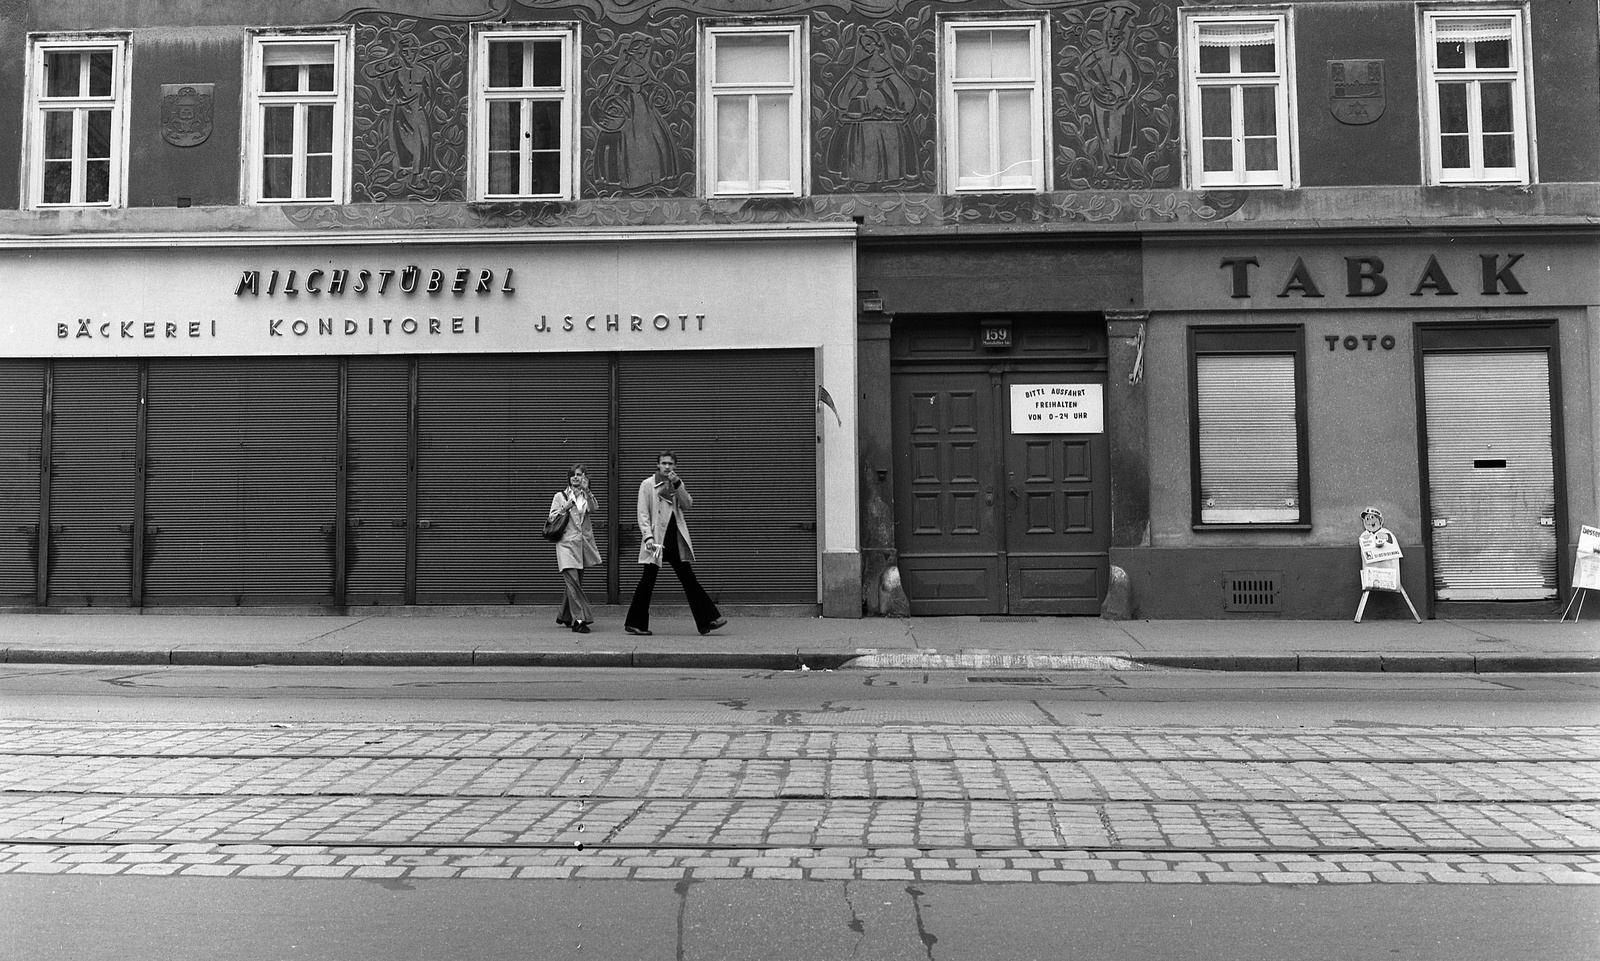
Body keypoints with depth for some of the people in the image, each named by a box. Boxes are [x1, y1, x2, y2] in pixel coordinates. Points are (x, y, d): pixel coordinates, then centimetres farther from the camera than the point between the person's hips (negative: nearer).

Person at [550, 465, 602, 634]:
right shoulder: (560, 496, 6)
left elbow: (593, 508, -10)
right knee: (573, 581, -13)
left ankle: (565, 616, 28)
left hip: (583, 544, 4)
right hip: (567, 544, -4)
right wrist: (565, 508, -11)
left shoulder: (587, 496, 12)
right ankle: (579, 619, -15)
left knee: (575, 582, 12)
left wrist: (586, 491, -25)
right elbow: (551, 518, 3)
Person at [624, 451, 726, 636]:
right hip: (657, 541, -5)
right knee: (648, 581, 0)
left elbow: (688, 505, 1)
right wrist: (648, 536, -18)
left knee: (689, 579, 4)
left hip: (676, 540, 5)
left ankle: (707, 620, 2)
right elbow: (643, 514, -6)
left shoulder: (677, 484, 15)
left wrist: (677, 484, -10)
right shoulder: (647, 484, 0)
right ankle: (634, 623, 10)